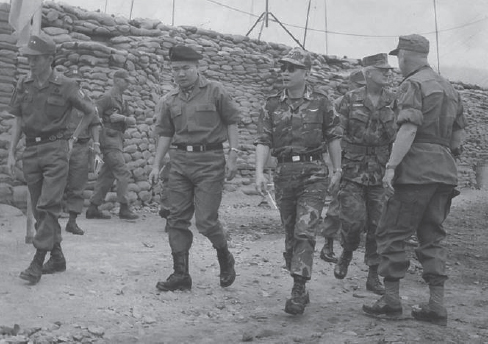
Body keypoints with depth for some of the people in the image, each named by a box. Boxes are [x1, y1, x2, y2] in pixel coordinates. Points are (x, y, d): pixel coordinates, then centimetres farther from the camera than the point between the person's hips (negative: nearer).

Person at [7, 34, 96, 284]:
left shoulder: (65, 86, -5)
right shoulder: (23, 85, 6)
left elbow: (90, 111, 8)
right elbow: (18, 121, 13)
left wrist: (73, 138, 5)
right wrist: (11, 153, 8)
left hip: (55, 149, -5)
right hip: (31, 150, 5)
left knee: (48, 206, -11)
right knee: (39, 207, 8)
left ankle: (37, 262, -12)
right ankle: (57, 258, 21)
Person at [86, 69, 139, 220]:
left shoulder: (121, 100, 19)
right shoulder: (107, 97, -7)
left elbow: (133, 121, 12)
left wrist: (122, 117, -8)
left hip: (117, 140, 9)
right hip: (110, 139, -9)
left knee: (107, 175, 9)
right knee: (123, 173, -11)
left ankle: (93, 209, 13)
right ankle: (124, 209, -7)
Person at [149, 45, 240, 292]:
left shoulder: (215, 91, -1)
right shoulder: (169, 101, 11)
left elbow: (232, 122, 0)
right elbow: (165, 134, 14)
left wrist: (233, 156, -7)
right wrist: (156, 165, 8)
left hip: (209, 160, -5)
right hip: (179, 161, 5)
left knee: (205, 220, -8)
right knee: (177, 220, 3)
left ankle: (225, 258, 21)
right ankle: (181, 275, 11)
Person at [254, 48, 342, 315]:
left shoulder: (321, 103, 1)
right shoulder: (272, 105, 6)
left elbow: (333, 137, 7)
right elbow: (263, 141, 2)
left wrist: (337, 170, 7)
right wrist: (259, 172, -10)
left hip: (313, 173, -3)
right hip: (284, 173, 3)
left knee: (305, 231, -14)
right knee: (290, 233, 9)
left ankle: (298, 291, -13)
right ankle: (300, 288, 22)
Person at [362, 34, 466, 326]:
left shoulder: (412, 84, -6)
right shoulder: (449, 87, 20)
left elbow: (409, 128, -18)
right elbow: (460, 132, 21)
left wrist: (391, 166, -20)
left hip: (416, 169, -8)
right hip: (444, 171, 8)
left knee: (392, 233, 0)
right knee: (432, 237, 10)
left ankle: (391, 300, 1)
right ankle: (437, 306, 7)